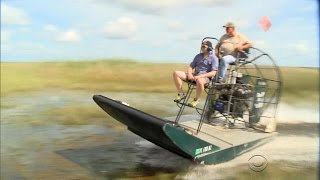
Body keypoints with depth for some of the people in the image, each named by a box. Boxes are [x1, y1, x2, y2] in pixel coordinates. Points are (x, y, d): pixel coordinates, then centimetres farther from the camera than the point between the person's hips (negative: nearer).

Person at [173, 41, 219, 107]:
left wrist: (200, 76, -21)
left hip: (205, 77, -6)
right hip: (194, 75, 6)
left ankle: (196, 99, -18)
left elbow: (213, 73, -11)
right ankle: (181, 94, -6)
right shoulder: (198, 56, 19)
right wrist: (189, 74, -4)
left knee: (199, 81, -45)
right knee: (176, 73, -11)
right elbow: (191, 66, 20)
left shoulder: (214, 58, -1)